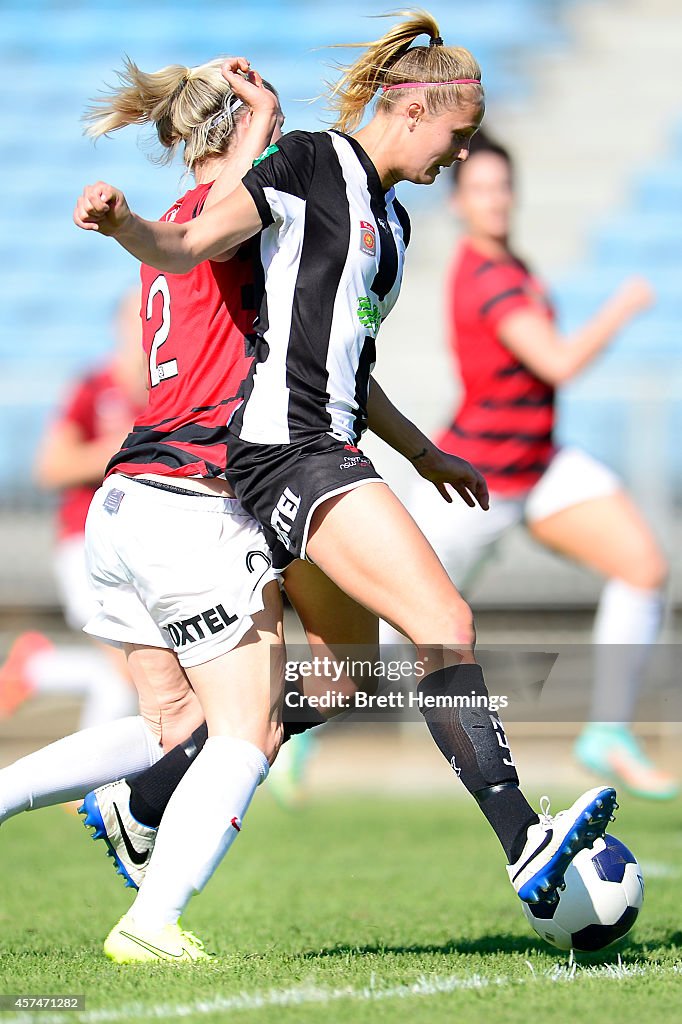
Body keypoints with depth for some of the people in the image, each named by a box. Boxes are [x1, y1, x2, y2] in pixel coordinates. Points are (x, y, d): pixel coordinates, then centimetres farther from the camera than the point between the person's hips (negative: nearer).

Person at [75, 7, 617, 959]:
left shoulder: (390, 217, 21)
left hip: (329, 451, 10)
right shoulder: (308, 164, -4)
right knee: (446, 624, -21)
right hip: (288, 444, -10)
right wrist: (121, 222, -30)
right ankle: (524, 845, -30)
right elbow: (183, 249, -9)